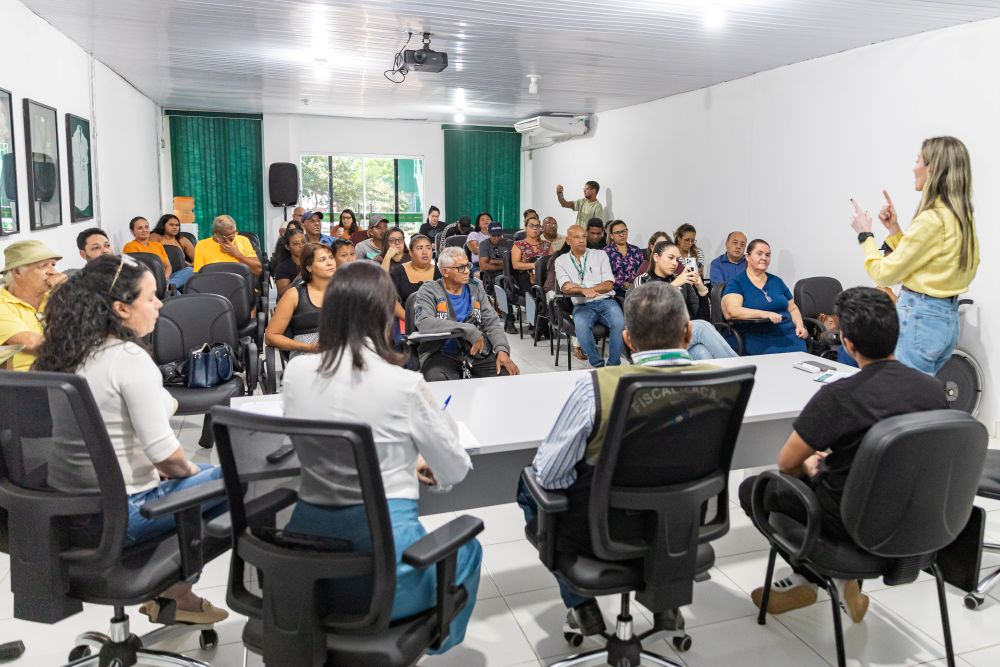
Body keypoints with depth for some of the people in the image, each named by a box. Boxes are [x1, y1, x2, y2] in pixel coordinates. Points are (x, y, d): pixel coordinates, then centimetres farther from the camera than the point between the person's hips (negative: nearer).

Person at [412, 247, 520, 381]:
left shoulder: (476, 288, 13)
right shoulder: (429, 291, -1)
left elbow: (492, 322, 10)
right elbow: (423, 323, -20)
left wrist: (502, 350, -11)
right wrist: (468, 330, -23)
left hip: (479, 352, 4)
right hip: (442, 354, -4)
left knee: (510, 374, -20)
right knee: (437, 380, -35)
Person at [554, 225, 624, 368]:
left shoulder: (600, 255, 12)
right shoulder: (561, 261, 12)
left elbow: (609, 285, 2)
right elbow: (565, 288, -3)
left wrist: (577, 288, -9)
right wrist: (584, 291, -23)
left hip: (605, 301, 1)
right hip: (582, 305, -1)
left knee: (619, 323, -31)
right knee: (581, 326, -35)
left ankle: (613, 365, -18)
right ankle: (598, 365, -20)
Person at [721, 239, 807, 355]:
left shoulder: (777, 281, 22)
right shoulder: (736, 284, 3)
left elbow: (793, 309, 27)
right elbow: (731, 312, -14)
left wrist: (800, 326, 6)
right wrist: (764, 314, -23)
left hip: (790, 336, 5)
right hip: (760, 340, -5)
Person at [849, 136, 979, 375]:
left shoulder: (932, 219, -18)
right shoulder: (961, 216, 8)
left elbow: (885, 273, -13)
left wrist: (865, 234, 0)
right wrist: (894, 230, 12)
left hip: (920, 318, -9)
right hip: (948, 317, 9)